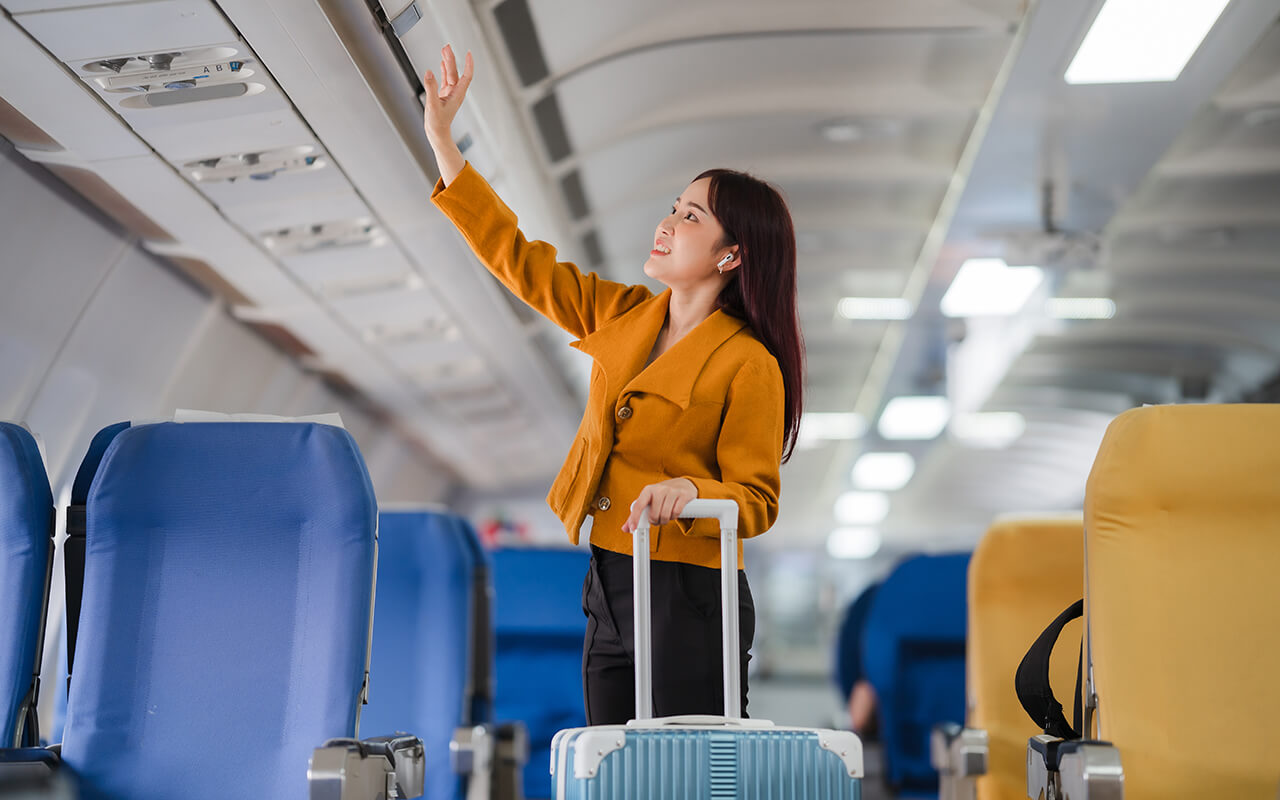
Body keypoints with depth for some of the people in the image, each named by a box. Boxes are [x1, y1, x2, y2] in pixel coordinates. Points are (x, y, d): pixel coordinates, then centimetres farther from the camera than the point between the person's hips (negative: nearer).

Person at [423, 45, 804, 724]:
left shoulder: (749, 364, -12)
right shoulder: (623, 316, 8)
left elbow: (757, 501, -10)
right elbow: (516, 258, 12)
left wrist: (690, 491, -31)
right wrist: (441, 139, 11)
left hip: (687, 600, -7)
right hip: (609, 592, 7)